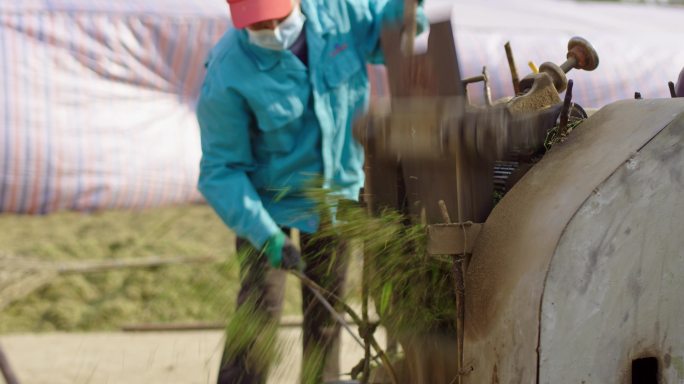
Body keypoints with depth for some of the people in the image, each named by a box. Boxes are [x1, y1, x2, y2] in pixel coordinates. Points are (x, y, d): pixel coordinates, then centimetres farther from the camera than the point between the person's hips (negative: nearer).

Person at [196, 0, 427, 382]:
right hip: (267, 196, -4)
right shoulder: (228, 74, -31)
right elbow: (221, 171, -24)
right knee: (260, 307, -12)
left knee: (326, 303, 16)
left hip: (335, 185, 4)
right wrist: (268, 236, -32)